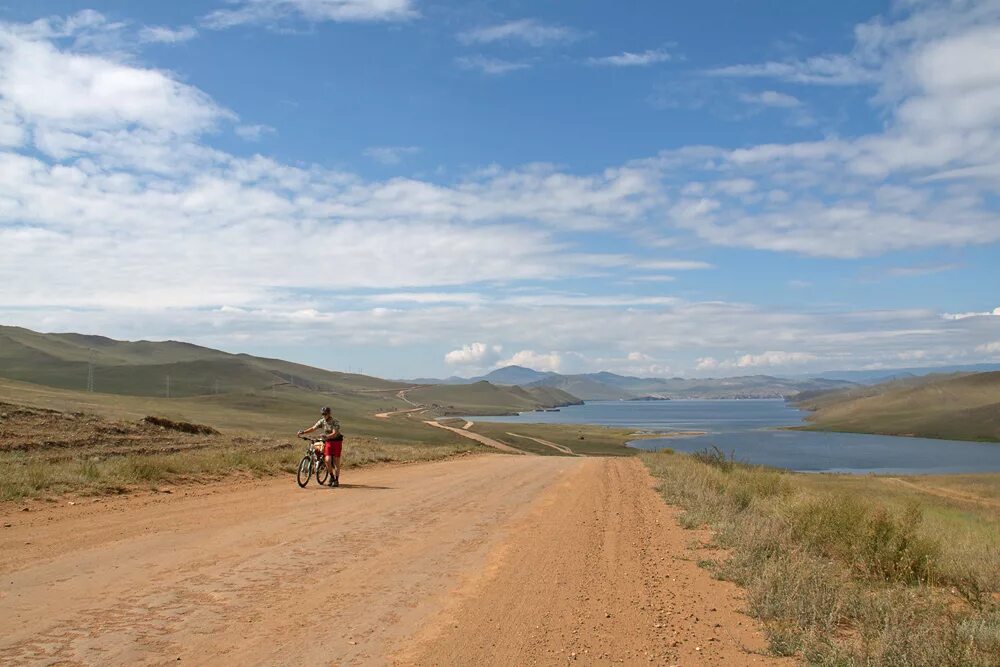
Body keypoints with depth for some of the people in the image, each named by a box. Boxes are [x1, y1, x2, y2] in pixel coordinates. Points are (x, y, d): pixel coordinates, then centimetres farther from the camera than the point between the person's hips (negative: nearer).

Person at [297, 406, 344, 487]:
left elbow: (334, 433, -28)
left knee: (336, 462, -3)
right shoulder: (322, 421, -1)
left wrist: (327, 436, -46)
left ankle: (336, 480, 7)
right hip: (328, 442, 4)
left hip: (337, 441, -4)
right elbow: (313, 428, 0)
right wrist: (303, 432, -12)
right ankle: (331, 476, 10)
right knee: (327, 460, -12)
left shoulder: (335, 422, -17)